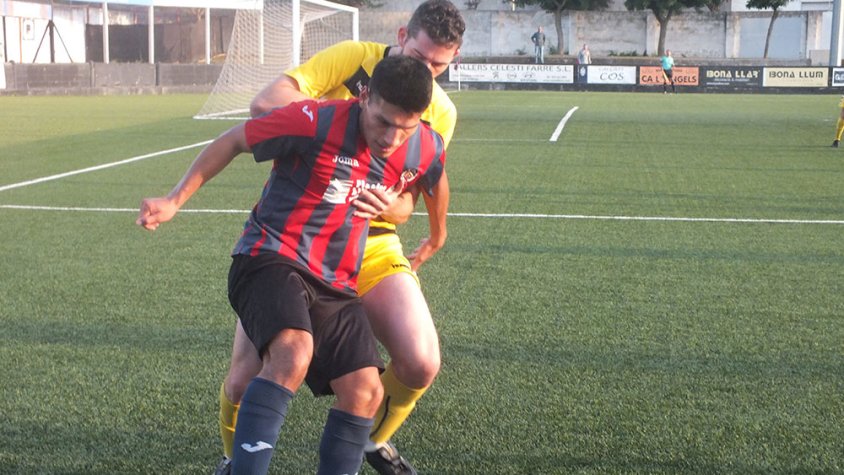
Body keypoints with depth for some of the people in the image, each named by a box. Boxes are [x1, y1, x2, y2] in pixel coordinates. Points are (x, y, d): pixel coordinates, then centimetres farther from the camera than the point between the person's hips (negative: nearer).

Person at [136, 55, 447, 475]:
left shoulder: (427, 151, -4)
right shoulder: (317, 122, -20)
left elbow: (432, 182, 25)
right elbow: (233, 141, -5)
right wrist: (175, 200, -2)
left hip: (336, 283, 6)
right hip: (272, 257, -6)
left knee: (364, 391, -5)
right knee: (292, 354, -33)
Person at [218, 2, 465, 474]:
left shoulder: (441, 112, 1)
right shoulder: (352, 57, -9)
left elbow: (406, 203, -4)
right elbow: (265, 103, -19)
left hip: (370, 243, 3)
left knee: (422, 364, -13)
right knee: (244, 382, -6)